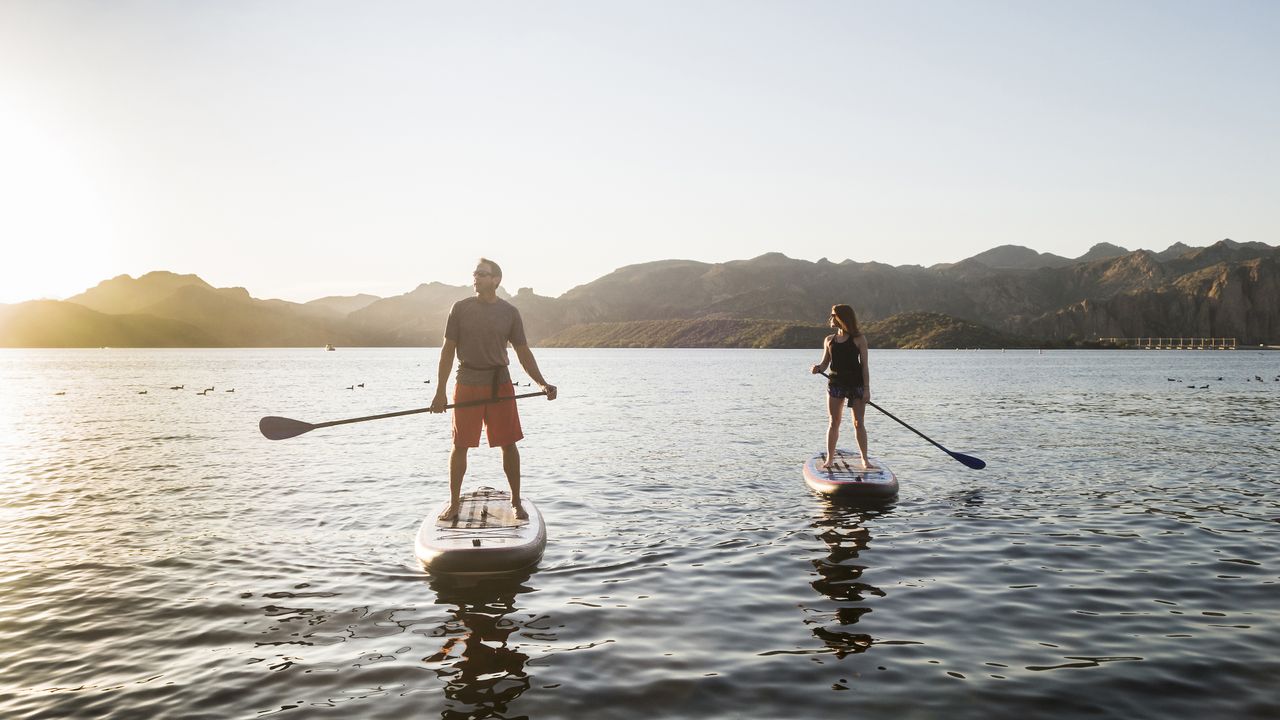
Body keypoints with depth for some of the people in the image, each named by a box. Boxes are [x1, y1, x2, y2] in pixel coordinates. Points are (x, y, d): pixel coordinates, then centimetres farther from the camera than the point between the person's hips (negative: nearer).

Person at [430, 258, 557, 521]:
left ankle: (516, 502, 16)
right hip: (467, 383, -1)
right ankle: (453, 504, 17)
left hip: (500, 384, 1)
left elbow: (524, 353, 5)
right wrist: (440, 391, -3)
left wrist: (542, 384, -8)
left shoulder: (509, 312, 3)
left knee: (509, 444, 3)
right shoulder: (460, 309, 2)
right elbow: (448, 350, 2)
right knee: (460, 445, 4)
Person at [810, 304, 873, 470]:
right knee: (833, 423, 5)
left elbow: (864, 365, -4)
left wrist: (867, 389, -9)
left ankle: (865, 459, 10)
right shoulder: (829, 340, 9)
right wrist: (817, 368, -12)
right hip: (835, 383, 3)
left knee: (859, 423, 1)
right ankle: (830, 458, 12)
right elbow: (825, 363, 12)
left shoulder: (859, 339, -2)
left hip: (856, 384, -3)